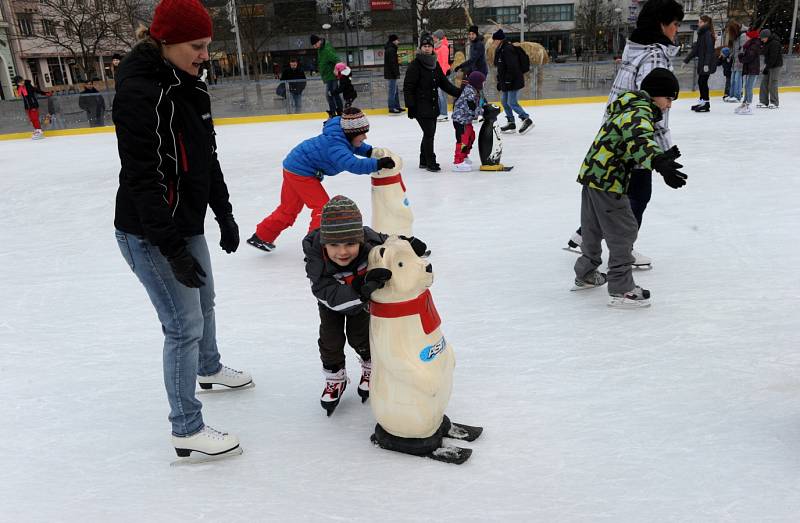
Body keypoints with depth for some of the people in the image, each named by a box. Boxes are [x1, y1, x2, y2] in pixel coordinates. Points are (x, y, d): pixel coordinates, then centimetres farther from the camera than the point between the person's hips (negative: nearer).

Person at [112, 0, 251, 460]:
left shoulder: (190, 86, 7)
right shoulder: (140, 93, -22)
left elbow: (208, 159, 14)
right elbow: (142, 180, -25)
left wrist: (224, 215, 16)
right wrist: (173, 249, -26)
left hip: (187, 224, 9)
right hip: (149, 235, -9)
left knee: (204, 301, 25)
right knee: (185, 325, -2)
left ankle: (209, 369, 53)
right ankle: (187, 431, 13)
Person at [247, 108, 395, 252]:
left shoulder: (343, 135, -5)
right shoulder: (336, 147, -33)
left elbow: (356, 146, 14)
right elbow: (353, 165, -47)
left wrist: (370, 151, -4)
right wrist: (378, 163, -52)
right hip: (300, 171, -10)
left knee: (289, 208, 21)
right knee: (323, 207, -9)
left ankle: (261, 237, 34)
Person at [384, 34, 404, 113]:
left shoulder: (390, 49, 17)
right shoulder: (391, 50, -17)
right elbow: (392, 63, -22)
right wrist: (397, 73, -20)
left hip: (390, 74, 11)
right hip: (391, 74, -11)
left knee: (396, 91, 16)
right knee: (392, 91, -6)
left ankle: (397, 106, 23)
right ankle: (391, 108, -3)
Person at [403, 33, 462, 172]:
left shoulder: (435, 64, 12)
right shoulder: (415, 65, -10)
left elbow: (444, 83, 16)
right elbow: (408, 87, -13)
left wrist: (459, 92, 7)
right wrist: (410, 106, -18)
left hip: (433, 106, 8)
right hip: (421, 107, -8)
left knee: (430, 133, 13)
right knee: (429, 133, -8)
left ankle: (424, 161, 25)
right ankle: (430, 163, 2)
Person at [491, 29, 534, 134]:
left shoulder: (507, 50, -19)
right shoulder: (500, 50, 13)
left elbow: (512, 67, -24)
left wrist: (508, 81, -24)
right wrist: (500, 82, 19)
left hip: (514, 81, -10)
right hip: (506, 82, 10)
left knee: (512, 103, -9)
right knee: (505, 102, 12)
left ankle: (527, 120, 1)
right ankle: (511, 123, 20)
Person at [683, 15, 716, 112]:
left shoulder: (708, 34, -12)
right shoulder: (701, 33, 15)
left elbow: (709, 50, -19)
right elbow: (696, 49, 18)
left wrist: (706, 64, -25)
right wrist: (686, 60, 18)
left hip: (707, 63, -9)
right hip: (702, 62, 9)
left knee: (703, 81, -6)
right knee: (701, 81, 11)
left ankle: (706, 104, -1)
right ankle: (702, 101, 18)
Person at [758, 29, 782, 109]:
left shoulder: (774, 43, -20)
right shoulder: (766, 43, 7)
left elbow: (773, 57, -23)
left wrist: (767, 68, -22)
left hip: (775, 65, -9)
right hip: (768, 65, 9)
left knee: (772, 84, -7)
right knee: (764, 83, 5)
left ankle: (774, 103, 1)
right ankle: (763, 102, 8)